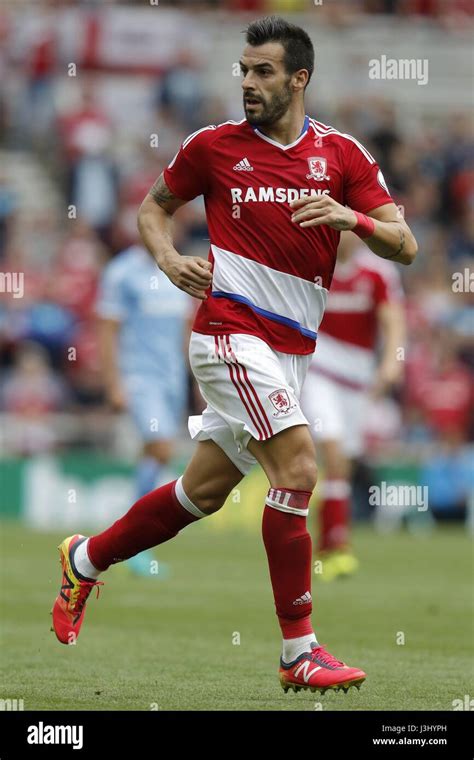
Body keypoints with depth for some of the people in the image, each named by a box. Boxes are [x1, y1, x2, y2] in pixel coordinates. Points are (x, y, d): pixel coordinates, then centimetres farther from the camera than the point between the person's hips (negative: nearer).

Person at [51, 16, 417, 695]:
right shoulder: (214, 146, 0)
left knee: (203, 491, 13)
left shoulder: (341, 154, 4)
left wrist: (352, 217, -20)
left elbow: (404, 247, 0)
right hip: (231, 329, -4)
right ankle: (300, 651, -16)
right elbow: (154, 206, 16)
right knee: (297, 468, -20)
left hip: (291, 350, 4)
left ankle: (85, 560, 36)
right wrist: (169, 258, -4)